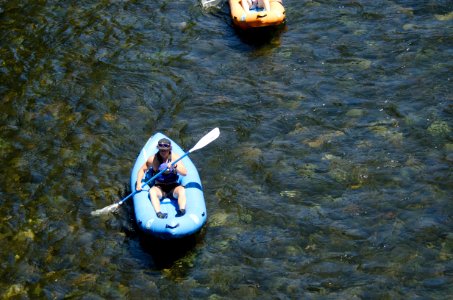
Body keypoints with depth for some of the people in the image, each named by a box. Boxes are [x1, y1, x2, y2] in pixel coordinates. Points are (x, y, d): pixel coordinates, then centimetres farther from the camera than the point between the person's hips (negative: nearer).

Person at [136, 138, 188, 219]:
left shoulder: (175, 157, -7)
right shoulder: (152, 159, -6)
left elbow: (184, 173, -16)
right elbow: (142, 170, 6)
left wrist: (175, 166, -35)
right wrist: (139, 183, -10)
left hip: (173, 187, 0)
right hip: (159, 187, 0)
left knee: (181, 190, -31)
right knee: (152, 191, -33)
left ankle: (182, 210, -50)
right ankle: (158, 213, -51)